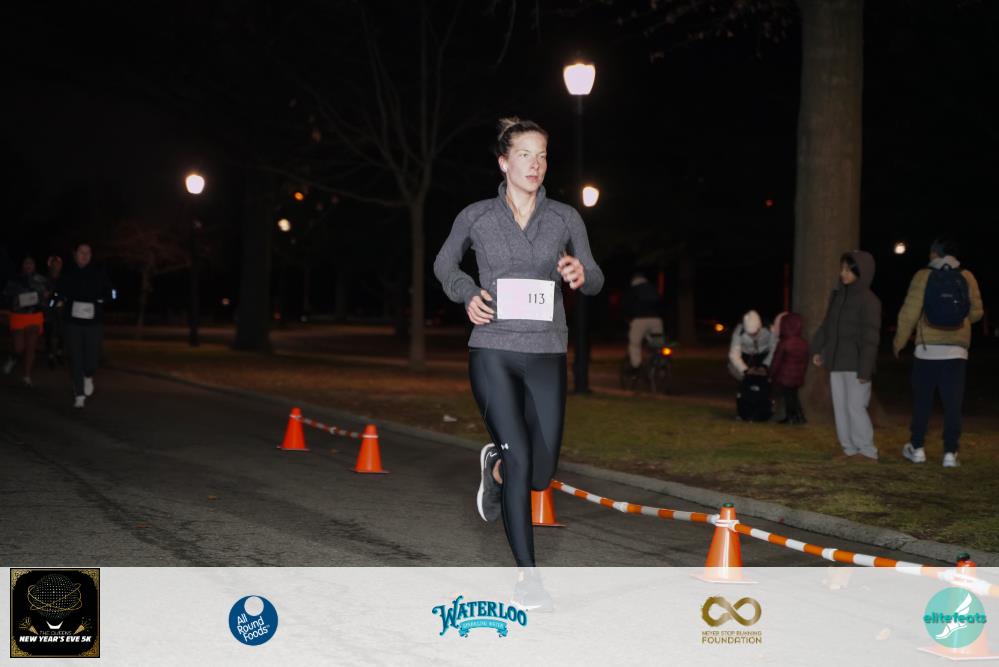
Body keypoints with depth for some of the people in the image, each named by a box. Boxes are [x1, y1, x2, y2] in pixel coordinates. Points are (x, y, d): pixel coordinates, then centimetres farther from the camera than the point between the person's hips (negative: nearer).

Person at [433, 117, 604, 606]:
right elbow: (444, 263, 18)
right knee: (520, 459, -13)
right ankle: (526, 574, 0)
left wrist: (582, 276, -11)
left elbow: (594, 279, 13)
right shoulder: (476, 217, 1)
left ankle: (495, 465, 38)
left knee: (541, 474, 2)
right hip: (493, 353, -2)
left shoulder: (565, 218, 4)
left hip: (546, 356, 2)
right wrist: (467, 294, -2)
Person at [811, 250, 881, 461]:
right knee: (840, 407, 8)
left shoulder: (868, 301, -10)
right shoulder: (838, 295, 11)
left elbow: (870, 338, -13)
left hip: (855, 365, -7)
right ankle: (849, 449, 13)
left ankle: (867, 452, -1)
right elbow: (826, 325, 18)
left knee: (856, 407, -8)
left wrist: (865, 369, -17)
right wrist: (817, 349, 12)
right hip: (837, 364, 7)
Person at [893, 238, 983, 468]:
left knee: (922, 400, 10)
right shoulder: (967, 278, 2)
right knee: (952, 403, 2)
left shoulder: (924, 276, -3)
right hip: (957, 351, 1)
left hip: (927, 349, -1)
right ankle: (950, 453, -2)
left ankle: (917, 448, 16)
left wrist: (899, 341, 6)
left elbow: (910, 312, -5)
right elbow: (976, 312, 5)